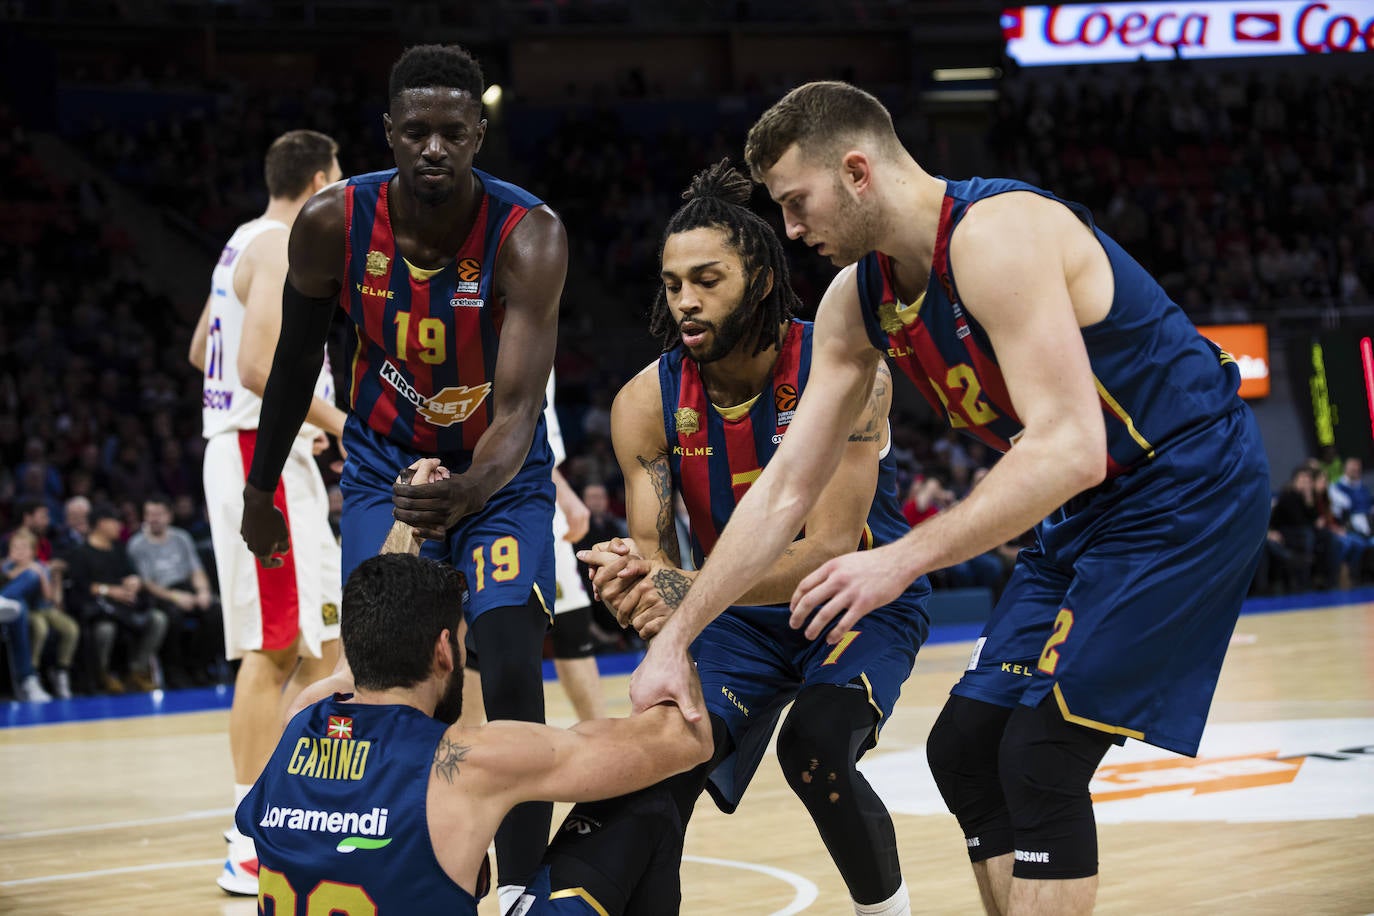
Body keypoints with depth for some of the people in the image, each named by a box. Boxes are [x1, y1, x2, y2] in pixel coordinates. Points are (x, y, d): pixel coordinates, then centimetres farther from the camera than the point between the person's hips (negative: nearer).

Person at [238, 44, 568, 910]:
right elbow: (298, 359, 1)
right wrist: (260, 489, 9)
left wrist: (472, 492, -55)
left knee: (513, 679, -14)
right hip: (387, 465, 2)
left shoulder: (528, 235, -27)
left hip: (499, 474, -2)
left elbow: (520, 405, -35)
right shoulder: (334, 222, -18)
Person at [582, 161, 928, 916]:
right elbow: (654, 553, -13)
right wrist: (633, 584, -39)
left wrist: (696, 591, -46)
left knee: (815, 751, -28)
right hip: (740, 610, 4)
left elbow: (830, 549, -32)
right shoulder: (646, 402, -13)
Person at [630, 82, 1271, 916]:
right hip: (1093, 507, 9)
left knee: (1041, 754, -15)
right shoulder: (858, 300, 3)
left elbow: (1070, 450, -32)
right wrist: (675, 639, 5)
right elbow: (787, 490, 8)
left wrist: (904, 561, -31)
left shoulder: (996, 234, -25)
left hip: (1189, 481, -9)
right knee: (964, 748, 6)